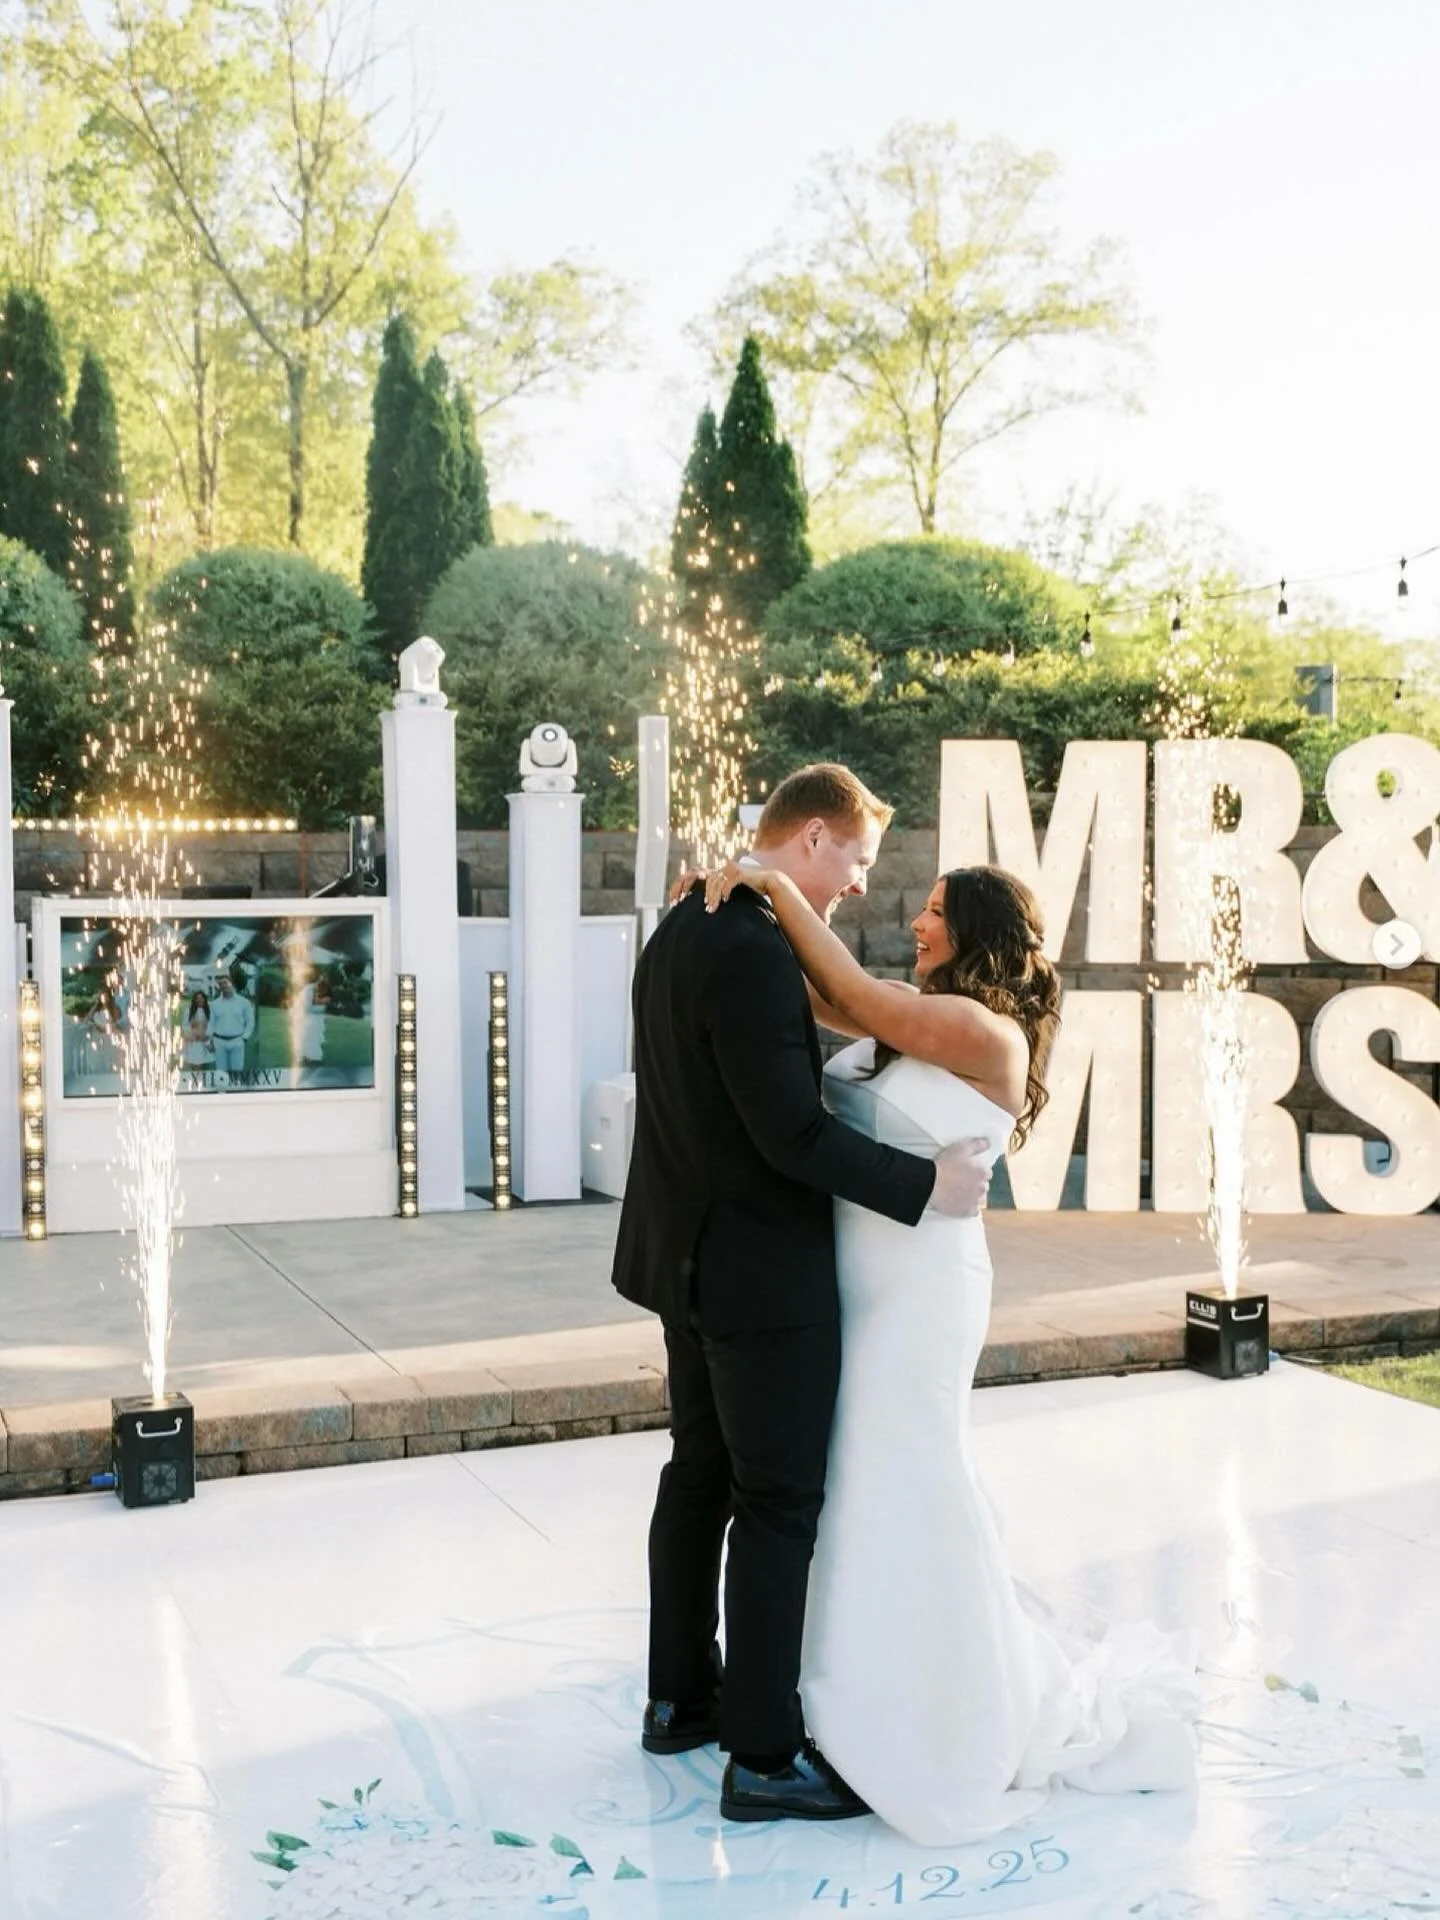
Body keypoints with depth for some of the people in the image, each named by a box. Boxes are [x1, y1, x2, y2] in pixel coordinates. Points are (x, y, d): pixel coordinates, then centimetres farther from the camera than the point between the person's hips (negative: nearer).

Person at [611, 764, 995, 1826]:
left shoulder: (682, 930, 8)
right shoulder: (754, 953, -24)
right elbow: (791, 1132, -25)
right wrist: (924, 1186, -19)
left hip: (691, 1257, 10)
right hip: (761, 1272, -10)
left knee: (701, 1475, 19)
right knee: (781, 1506, 0)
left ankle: (682, 1696, 32)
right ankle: (765, 1756, 10)